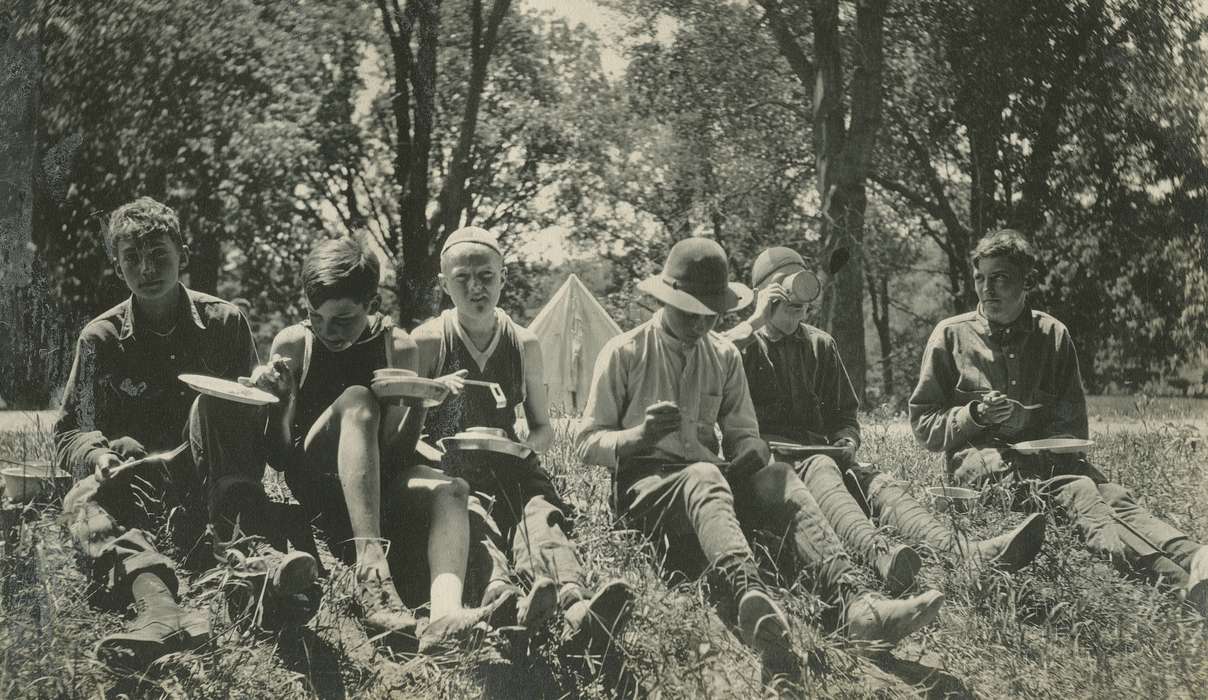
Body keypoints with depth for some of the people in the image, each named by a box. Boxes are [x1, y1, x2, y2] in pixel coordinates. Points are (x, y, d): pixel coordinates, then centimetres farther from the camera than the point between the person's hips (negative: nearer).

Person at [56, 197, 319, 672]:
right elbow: (69, 433, 8)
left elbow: (253, 415, 10)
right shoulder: (100, 338, 6)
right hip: (138, 481, 0)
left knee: (210, 404, -31)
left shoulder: (223, 322, 7)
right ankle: (157, 601, -66)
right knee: (83, 502, -34)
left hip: (214, 473, 0)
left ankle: (247, 554, -49)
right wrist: (97, 455, -16)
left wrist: (264, 390, -15)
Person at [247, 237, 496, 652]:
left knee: (452, 490, -28)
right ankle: (371, 570, -48)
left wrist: (419, 401, -20)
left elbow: (396, 454, -3)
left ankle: (445, 611, -56)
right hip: (315, 483, -2)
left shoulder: (398, 347, -2)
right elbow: (279, 458, -4)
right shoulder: (293, 344, -4)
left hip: (378, 484, 2)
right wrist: (279, 399, -21)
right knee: (356, 401, -31)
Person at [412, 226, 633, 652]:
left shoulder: (524, 345, 12)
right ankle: (504, 599, -69)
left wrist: (521, 446, -4)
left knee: (540, 518, -33)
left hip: (511, 473, 2)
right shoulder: (427, 342, 4)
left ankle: (579, 612, -64)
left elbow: (544, 430, 19)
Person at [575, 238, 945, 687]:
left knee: (778, 477, -27)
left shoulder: (724, 356, 16)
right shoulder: (624, 353, 2)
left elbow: (744, 434, 14)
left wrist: (750, 454, -10)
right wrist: (641, 435, -18)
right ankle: (750, 599, -70)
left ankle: (855, 604, -49)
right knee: (704, 477, -38)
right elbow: (586, 443, 1)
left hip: (708, 478, 5)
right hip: (644, 488, -5)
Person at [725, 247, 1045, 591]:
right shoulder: (745, 344, 8)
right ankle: (877, 552, -67)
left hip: (818, 455, 4)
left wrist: (846, 440, 3)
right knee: (819, 469, -38)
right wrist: (755, 322, -12)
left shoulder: (819, 344, 22)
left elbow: (844, 412, 26)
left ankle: (974, 553, -54)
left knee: (877, 482, -27)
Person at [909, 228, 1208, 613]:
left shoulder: (1053, 335, 16)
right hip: (979, 457, -4)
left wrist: (1028, 418, -5)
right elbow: (923, 424, 10)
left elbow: (1074, 424, 17)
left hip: (1047, 452, 4)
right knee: (1078, 493, -36)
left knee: (1114, 496, -32)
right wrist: (975, 415, -8)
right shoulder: (952, 335, 10)